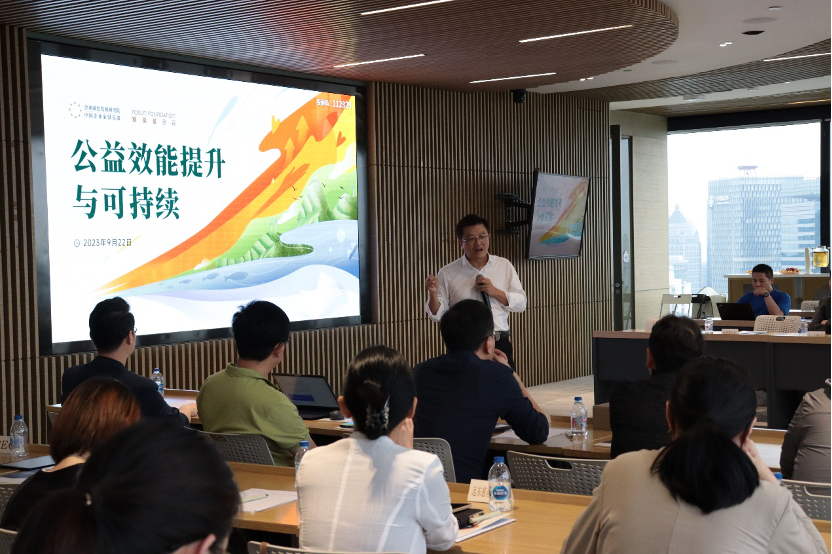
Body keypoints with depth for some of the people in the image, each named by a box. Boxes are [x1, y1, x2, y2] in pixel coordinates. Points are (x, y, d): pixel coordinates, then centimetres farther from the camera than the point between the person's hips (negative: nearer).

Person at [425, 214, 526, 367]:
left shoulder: (504, 265, 6)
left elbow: (521, 303, 5)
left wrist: (494, 291, -9)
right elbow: (437, 314, 0)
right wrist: (433, 293, -19)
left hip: (500, 344, 2)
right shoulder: (448, 273, 0)